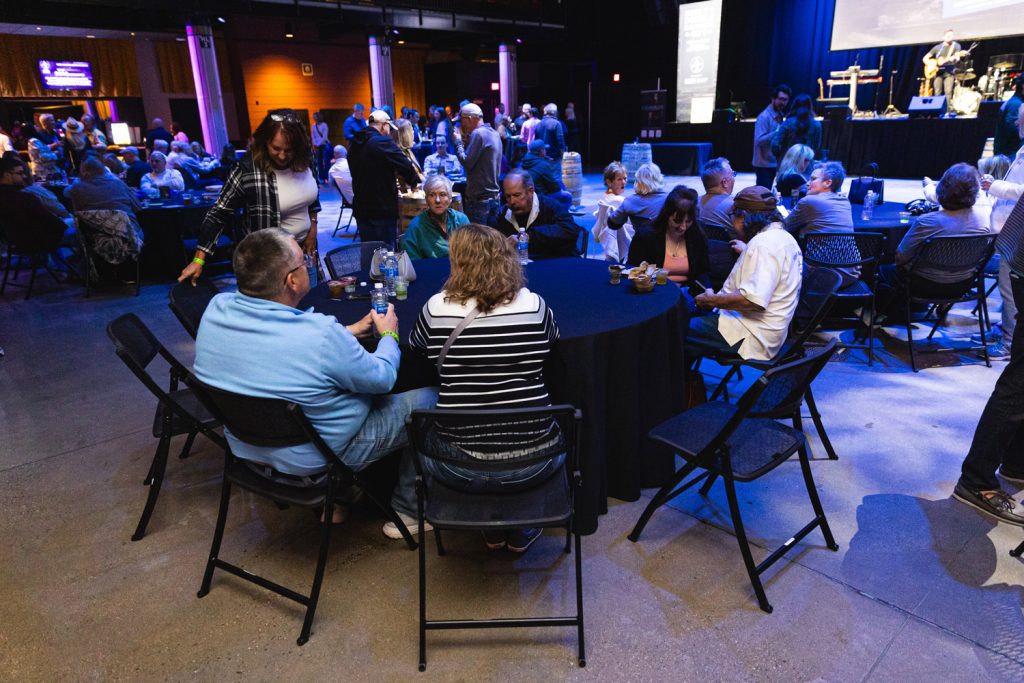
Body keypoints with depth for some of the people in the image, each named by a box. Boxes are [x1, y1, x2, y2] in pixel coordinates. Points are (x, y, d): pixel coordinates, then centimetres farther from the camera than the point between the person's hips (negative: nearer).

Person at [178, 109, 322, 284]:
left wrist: (313, 229, 3)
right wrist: (199, 260, -19)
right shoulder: (247, 169, -22)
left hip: (304, 245, 5)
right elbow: (219, 214, -17)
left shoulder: (304, 158, -9)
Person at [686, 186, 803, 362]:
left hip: (752, 335, -11)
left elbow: (753, 300, -30)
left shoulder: (763, 243, -20)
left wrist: (710, 300, -19)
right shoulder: (783, 236, 12)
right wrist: (746, 252, 39)